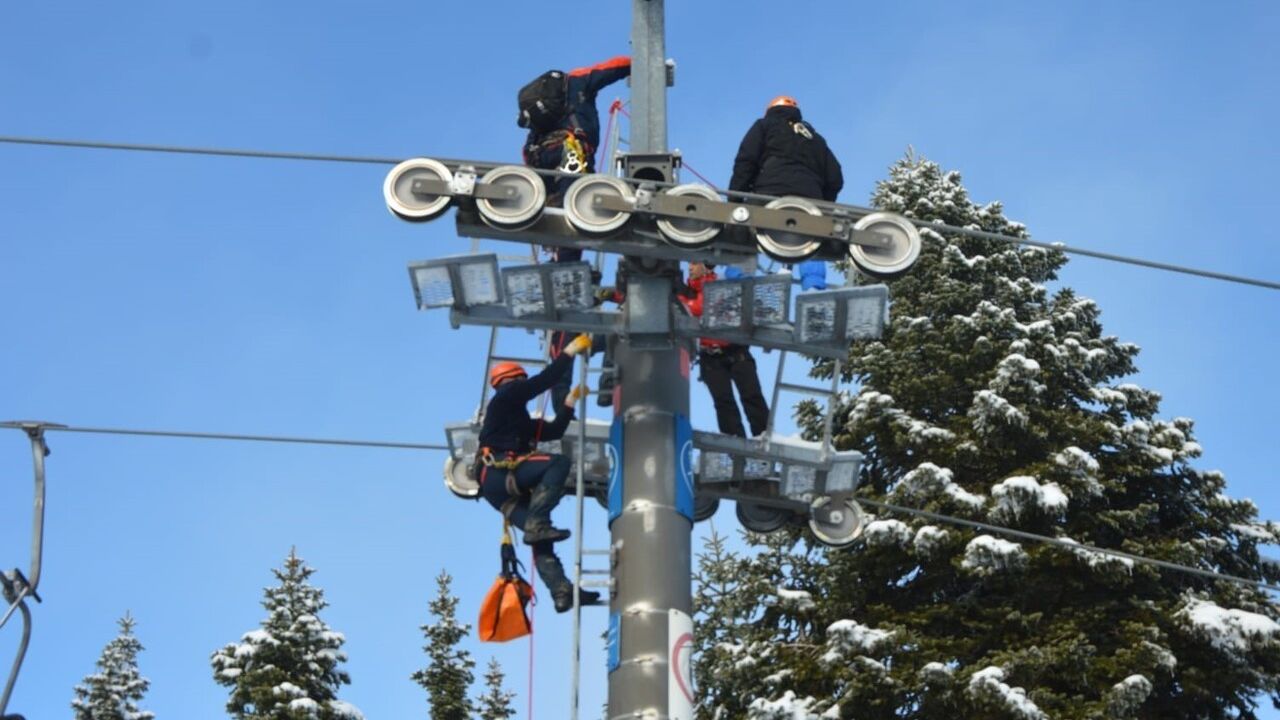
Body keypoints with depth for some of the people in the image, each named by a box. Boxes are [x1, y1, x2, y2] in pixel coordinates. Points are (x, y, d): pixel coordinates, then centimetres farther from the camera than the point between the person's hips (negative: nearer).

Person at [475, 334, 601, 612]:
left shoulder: (522, 421, 37)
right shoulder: (505, 396, 11)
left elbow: (556, 430, 31)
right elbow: (543, 380, 1)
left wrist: (571, 399, 28)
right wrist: (571, 351, 5)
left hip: (503, 488, 9)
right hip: (497, 472, -9)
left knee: (539, 536, -4)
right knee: (559, 463, -23)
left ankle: (562, 592, -15)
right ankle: (537, 523, -35)